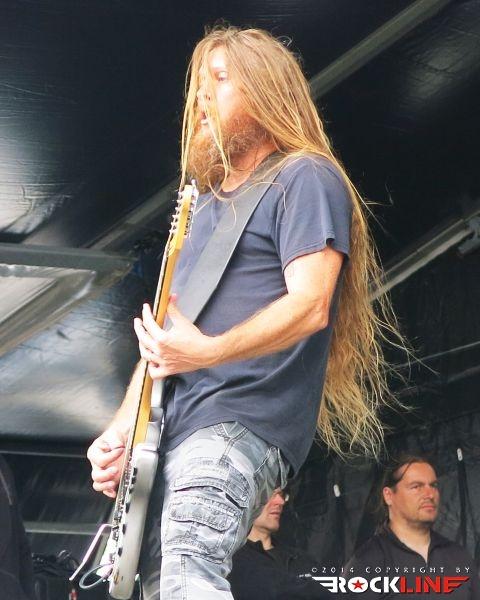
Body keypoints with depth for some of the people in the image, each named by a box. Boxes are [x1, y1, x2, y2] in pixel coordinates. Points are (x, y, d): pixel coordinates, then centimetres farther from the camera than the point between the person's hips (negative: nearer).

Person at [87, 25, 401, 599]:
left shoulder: (305, 179, 1)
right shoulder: (206, 204, 26)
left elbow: (310, 305, -13)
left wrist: (208, 352, -27)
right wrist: (120, 429, 12)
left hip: (243, 422, -9)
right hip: (166, 432, 9)